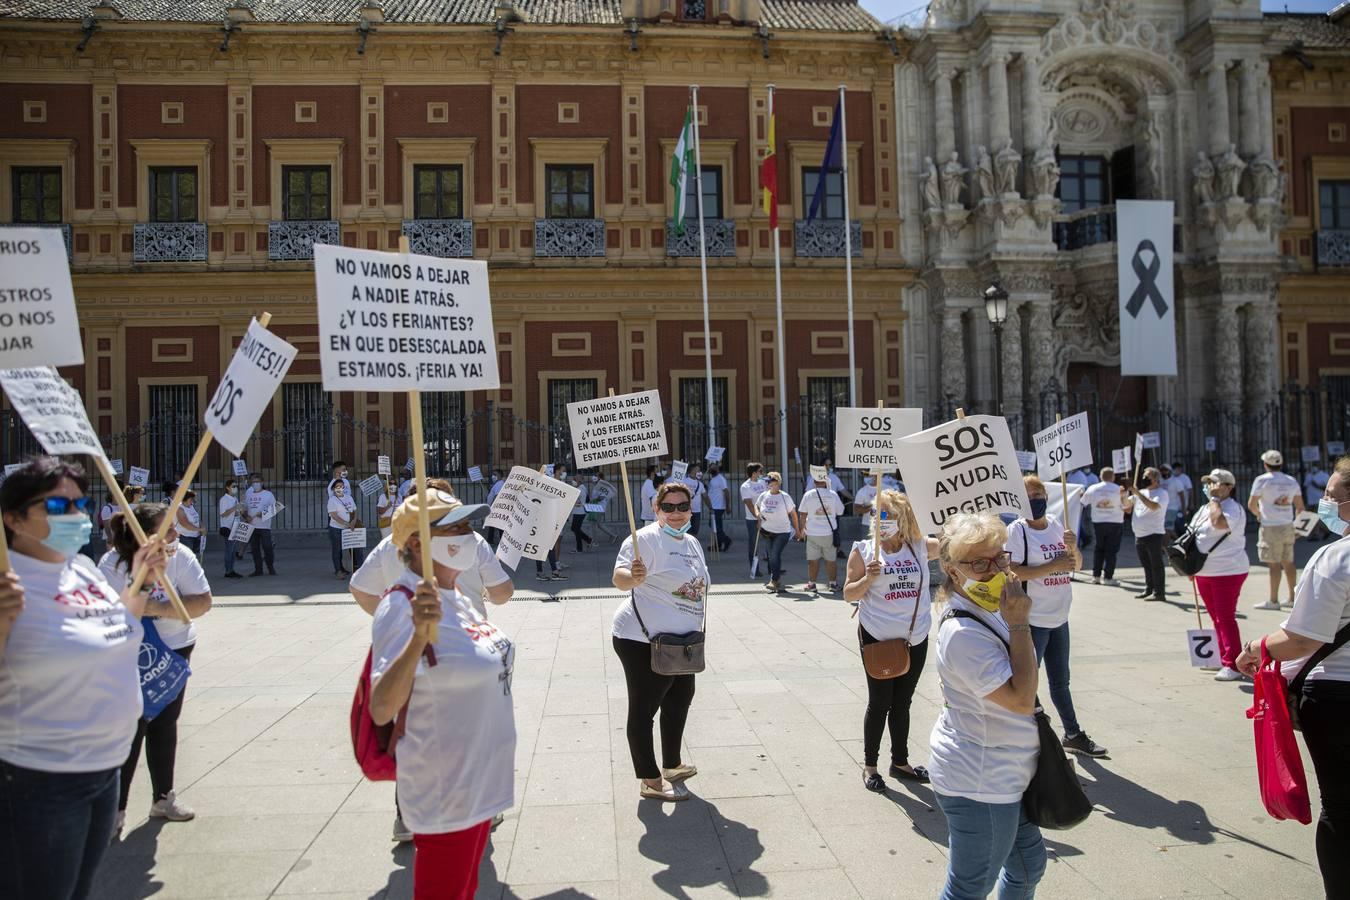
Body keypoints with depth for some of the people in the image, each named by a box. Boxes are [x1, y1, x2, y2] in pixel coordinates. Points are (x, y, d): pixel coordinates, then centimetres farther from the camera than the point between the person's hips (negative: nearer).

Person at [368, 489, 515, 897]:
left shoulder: (453, 595, 4)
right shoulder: (402, 607, -22)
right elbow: (381, 709, -32)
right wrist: (419, 634, -40)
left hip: (479, 782, 9)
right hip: (444, 792, -9)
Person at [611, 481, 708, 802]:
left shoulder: (692, 543, 11)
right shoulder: (646, 539, -16)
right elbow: (619, 578, -28)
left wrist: (697, 630, 21)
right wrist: (633, 576, -49)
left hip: (679, 642, 10)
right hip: (643, 642, -10)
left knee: (679, 699, 22)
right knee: (644, 708, 0)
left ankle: (671, 766, 39)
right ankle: (649, 781, 9)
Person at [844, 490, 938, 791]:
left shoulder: (920, 546, 1)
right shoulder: (863, 550, -7)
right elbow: (849, 594, -6)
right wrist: (869, 578, -23)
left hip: (915, 638, 3)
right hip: (878, 638, -3)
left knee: (902, 702, 17)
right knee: (879, 703, 6)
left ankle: (900, 761, 32)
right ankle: (869, 765, 22)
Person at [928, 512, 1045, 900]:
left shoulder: (988, 614, 4)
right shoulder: (965, 634, -29)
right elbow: (1022, 698, -30)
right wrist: (1020, 624, -28)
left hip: (1000, 774, 10)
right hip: (978, 784, -10)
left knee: (1028, 861, 26)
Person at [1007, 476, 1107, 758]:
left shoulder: (1056, 525, 6)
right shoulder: (1016, 530, -13)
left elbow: (1076, 566, 13)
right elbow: (1012, 572, -22)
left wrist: (1073, 548, -7)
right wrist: (1054, 565, -23)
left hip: (1059, 618, 7)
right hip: (1032, 620, -7)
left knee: (1060, 681, 21)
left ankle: (1073, 735, 34)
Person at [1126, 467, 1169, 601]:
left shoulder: (1161, 493, -7)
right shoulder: (1142, 492, 16)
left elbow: (1154, 506, -25)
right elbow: (1127, 503, 20)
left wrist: (1137, 493, -24)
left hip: (1153, 534, -8)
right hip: (1139, 534, 8)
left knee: (1156, 564, -3)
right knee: (1146, 565, 15)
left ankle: (1158, 592, 0)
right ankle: (1148, 589, 23)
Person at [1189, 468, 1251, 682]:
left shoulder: (1233, 508, -12)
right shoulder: (1204, 509, 15)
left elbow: (1219, 522, -34)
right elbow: (1191, 535, 21)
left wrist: (1215, 499, -19)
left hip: (1227, 572, -9)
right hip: (1204, 572, 9)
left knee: (1225, 618, -9)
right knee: (1217, 618, 16)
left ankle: (1233, 665, -6)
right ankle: (1224, 658, 26)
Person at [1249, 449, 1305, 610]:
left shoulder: (1262, 480, -9)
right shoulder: (1291, 481, 8)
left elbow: (1251, 505, -10)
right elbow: (1300, 507, 11)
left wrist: (1259, 514, 10)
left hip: (1271, 527, -6)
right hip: (1288, 526, 6)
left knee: (1274, 564, -4)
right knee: (1288, 562, 13)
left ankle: (1273, 601, 0)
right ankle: (1292, 598, 19)